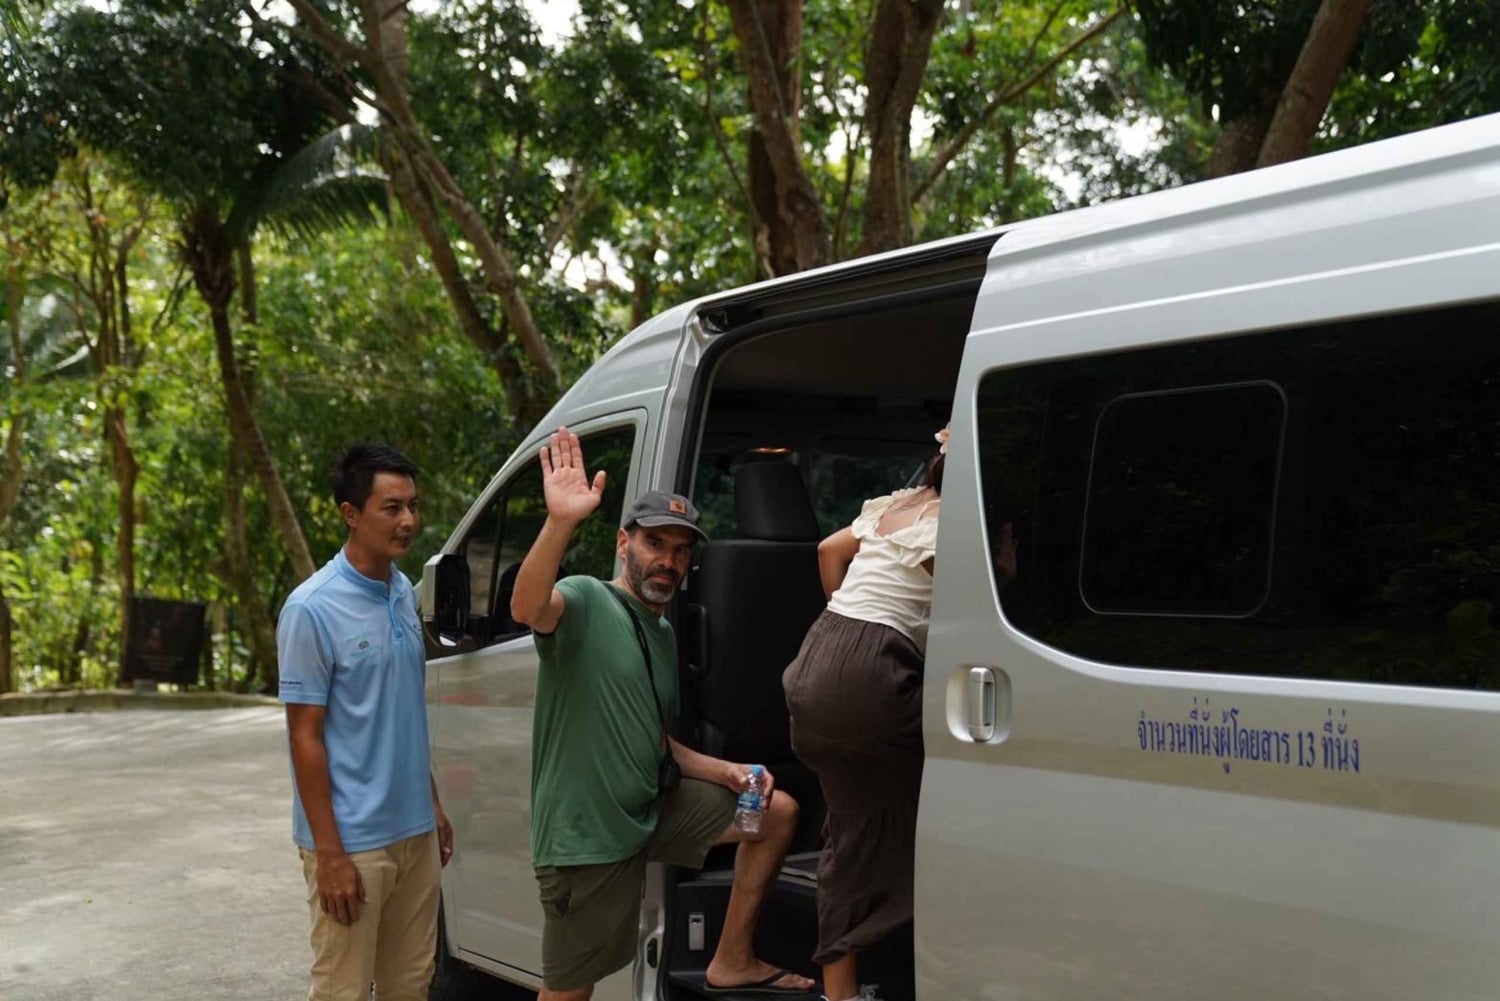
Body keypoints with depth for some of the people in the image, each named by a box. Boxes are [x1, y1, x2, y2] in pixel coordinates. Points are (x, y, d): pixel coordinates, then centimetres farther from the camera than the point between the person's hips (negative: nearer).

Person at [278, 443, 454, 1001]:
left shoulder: (404, 593, 7)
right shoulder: (312, 609, -15)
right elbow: (305, 736, -14)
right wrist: (329, 851, -16)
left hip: (415, 830, 7)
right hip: (353, 841, -7)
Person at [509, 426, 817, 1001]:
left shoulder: (663, 635, 14)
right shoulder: (585, 600, -11)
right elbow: (526, 608, -37)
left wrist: (727, 772, 6)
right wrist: (560, 522, -51)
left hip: (653, 812, 8)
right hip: (584, 833, -8)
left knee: (778, 810, 7)